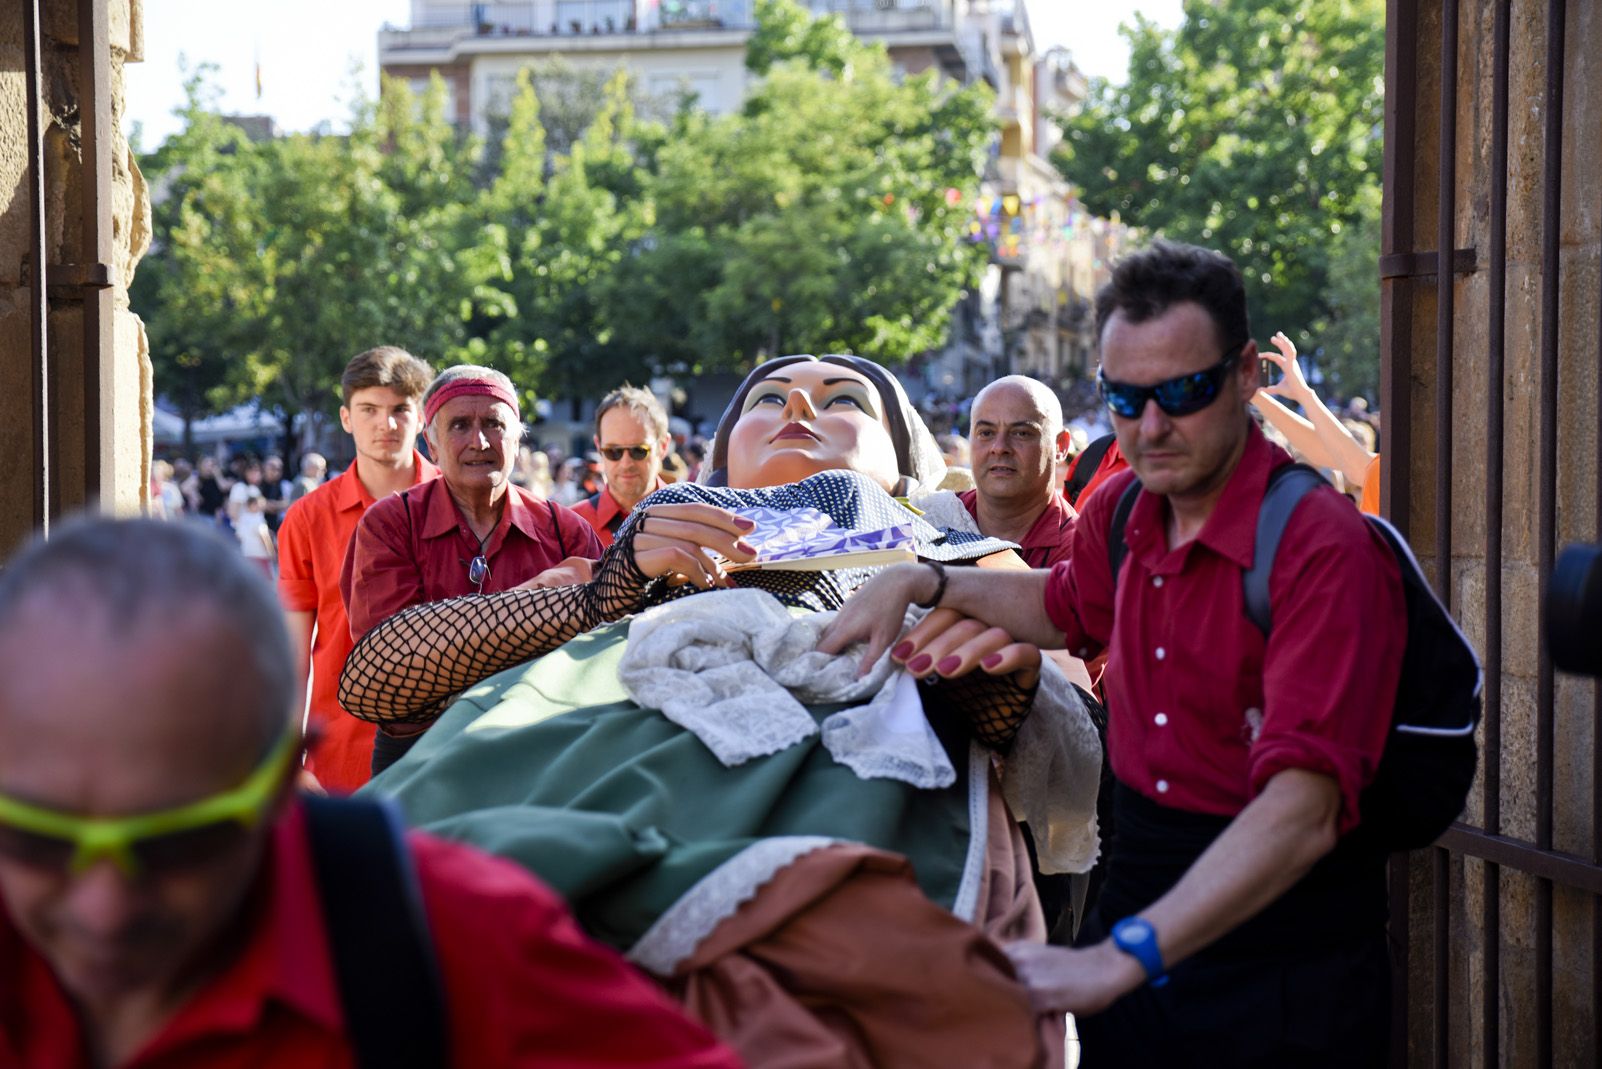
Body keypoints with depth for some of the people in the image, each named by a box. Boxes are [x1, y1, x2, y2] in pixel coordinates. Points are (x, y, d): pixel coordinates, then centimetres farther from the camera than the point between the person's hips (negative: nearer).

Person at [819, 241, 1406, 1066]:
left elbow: (1302, 811, -33)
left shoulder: (1323, 549, -22)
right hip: (1134, 916, 6)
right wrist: (921, 584, 12)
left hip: (1281, 968, -6)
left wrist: (1120, 958, -42)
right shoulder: (1121, 511, 2)